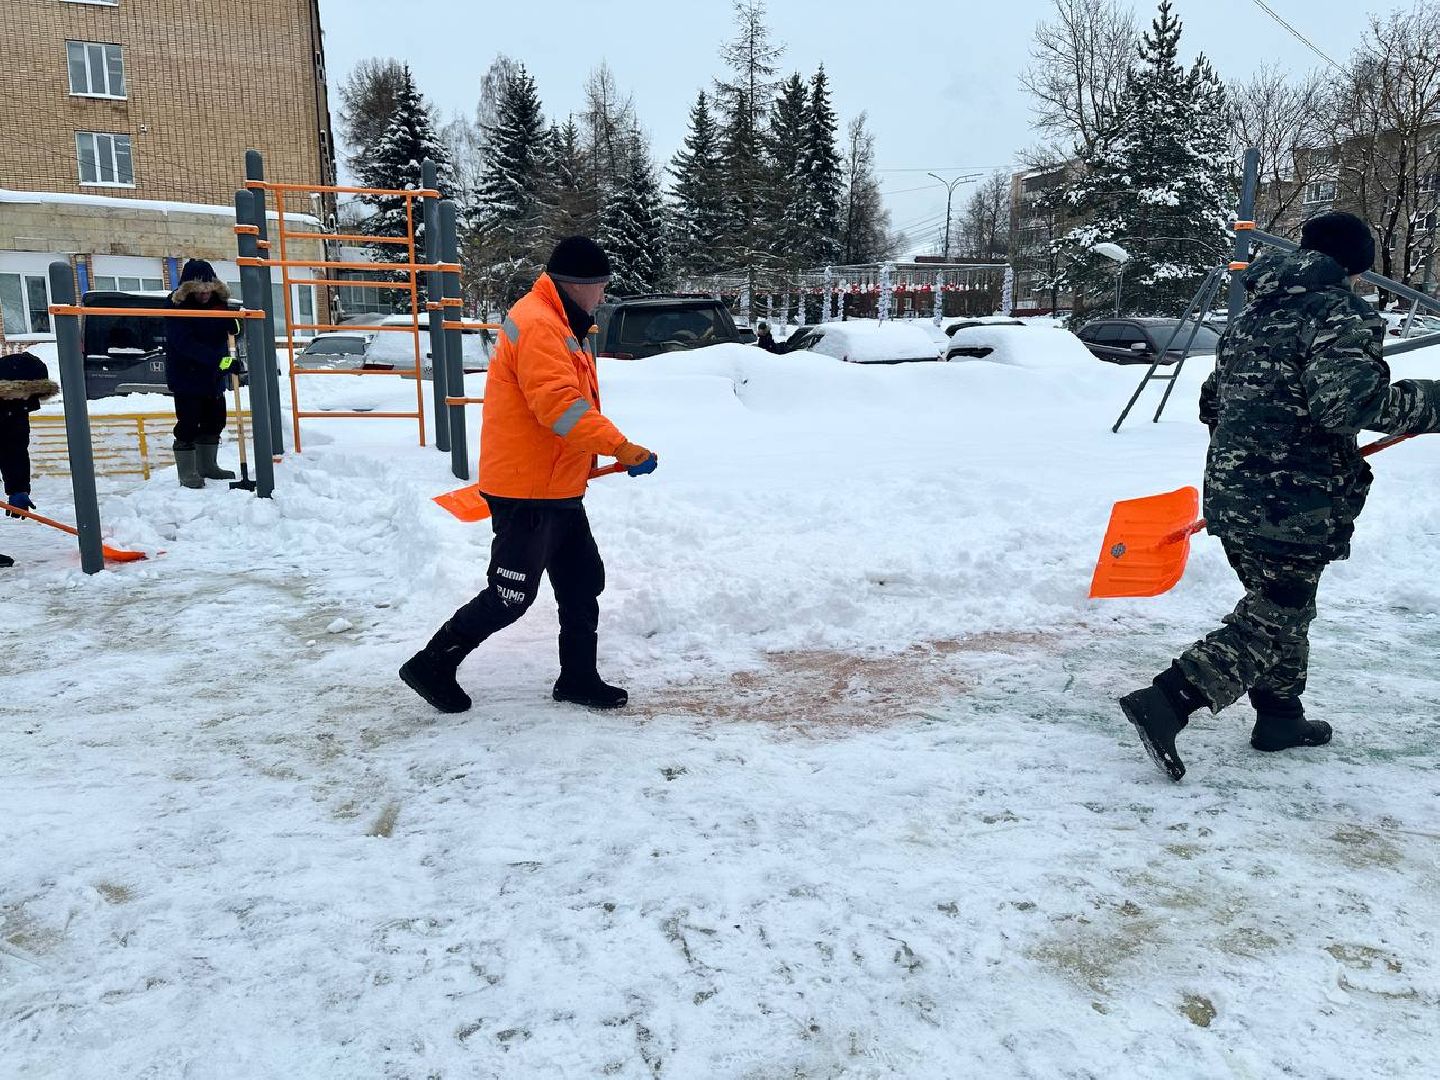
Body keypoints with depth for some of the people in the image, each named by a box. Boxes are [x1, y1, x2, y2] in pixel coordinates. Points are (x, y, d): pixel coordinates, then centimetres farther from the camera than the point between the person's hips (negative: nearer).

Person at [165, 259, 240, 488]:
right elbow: (186, 344, -26)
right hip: (185, 377, -7)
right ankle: (187, 473, 3)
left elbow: (230, 330, 10)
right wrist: (219, 360, -35)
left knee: (214, 420, 13)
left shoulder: (218, 301, 2)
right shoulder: (176, 306, -16)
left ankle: (207, 466, 28)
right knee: (188, 423, -5)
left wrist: (235, 324, -15)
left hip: (213, 376, 7)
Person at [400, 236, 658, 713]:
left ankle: (578, 678, 26)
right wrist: (622, 449, -31)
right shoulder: (536, 325, -19)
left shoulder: (563, 325, 16)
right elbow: (560, 406, -30)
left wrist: (597, 453, 17)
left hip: (557, 487, 11)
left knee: (583, 583, 14)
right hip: (527, 492, -10)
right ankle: (432, 666, 14)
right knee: (510, 597, -2)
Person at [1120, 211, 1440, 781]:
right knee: (1270, 624, -1)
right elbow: (1345, 401, -26)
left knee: (1282, 606, 22)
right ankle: (1165, 702, -12)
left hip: (1230, 490, 9)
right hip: (1293, 504, -9)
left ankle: (1279, 717, 34)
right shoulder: (1340, 313, -11)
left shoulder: (1256, 311, 14)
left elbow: (1212, 399, 19)